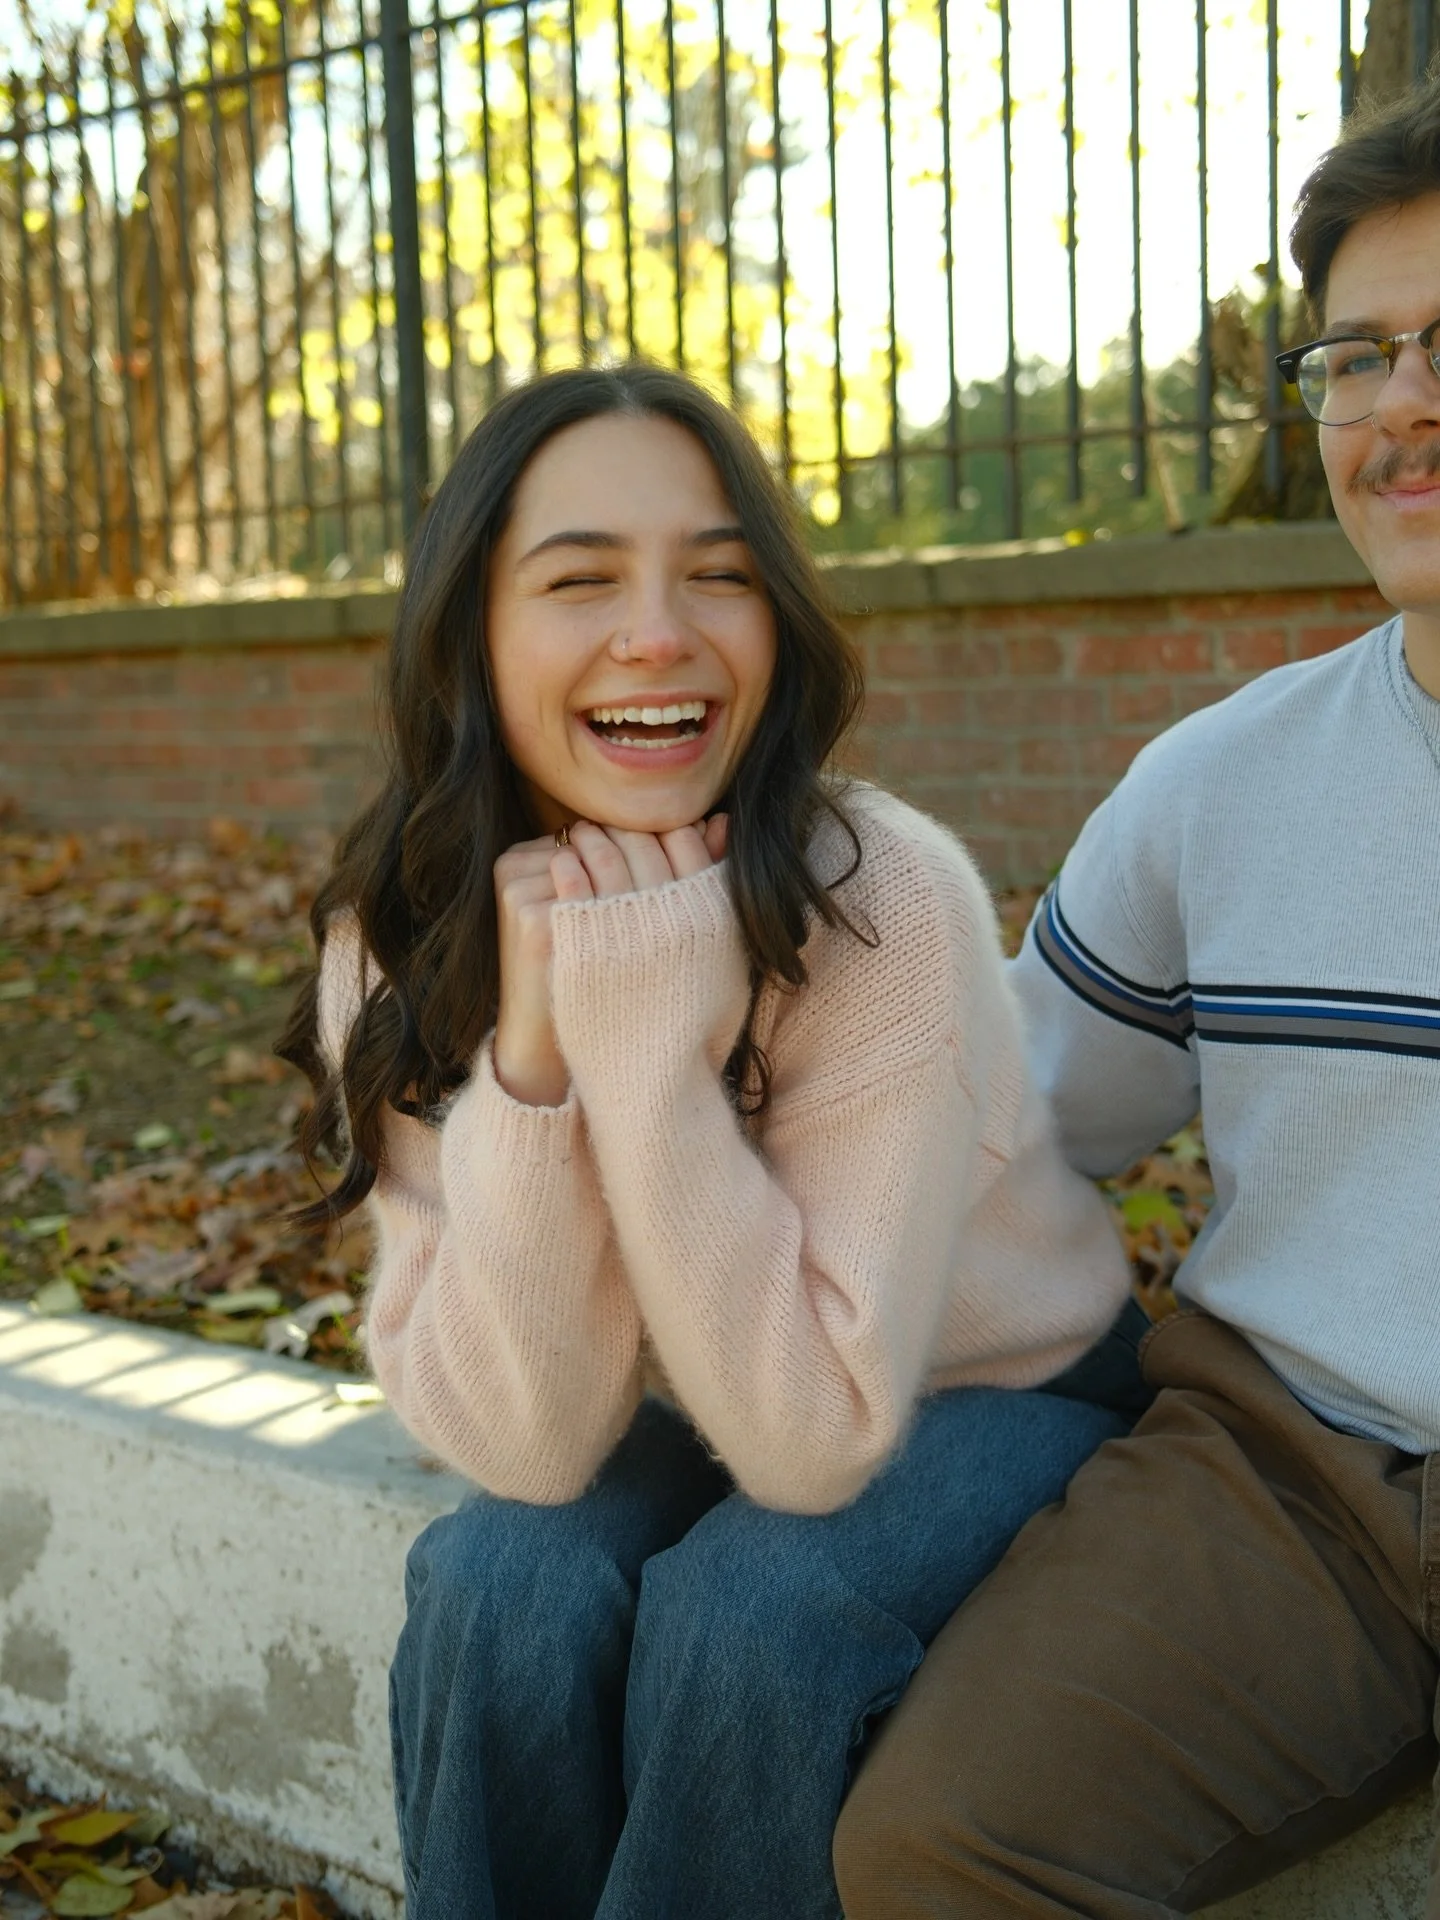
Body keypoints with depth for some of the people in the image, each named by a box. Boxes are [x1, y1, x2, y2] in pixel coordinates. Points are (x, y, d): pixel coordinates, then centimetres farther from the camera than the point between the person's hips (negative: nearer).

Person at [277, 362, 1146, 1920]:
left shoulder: (887, 901, -29)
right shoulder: (399, 955, -17)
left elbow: (817, 1439, -29)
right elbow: (525, 1447, -22)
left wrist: (649, 1051, -37)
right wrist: (530, 1061, -35)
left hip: (994, 1403, -2)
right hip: (695, 1425, 3)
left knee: (733, 1617, -30)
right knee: (501, 1590, -26)